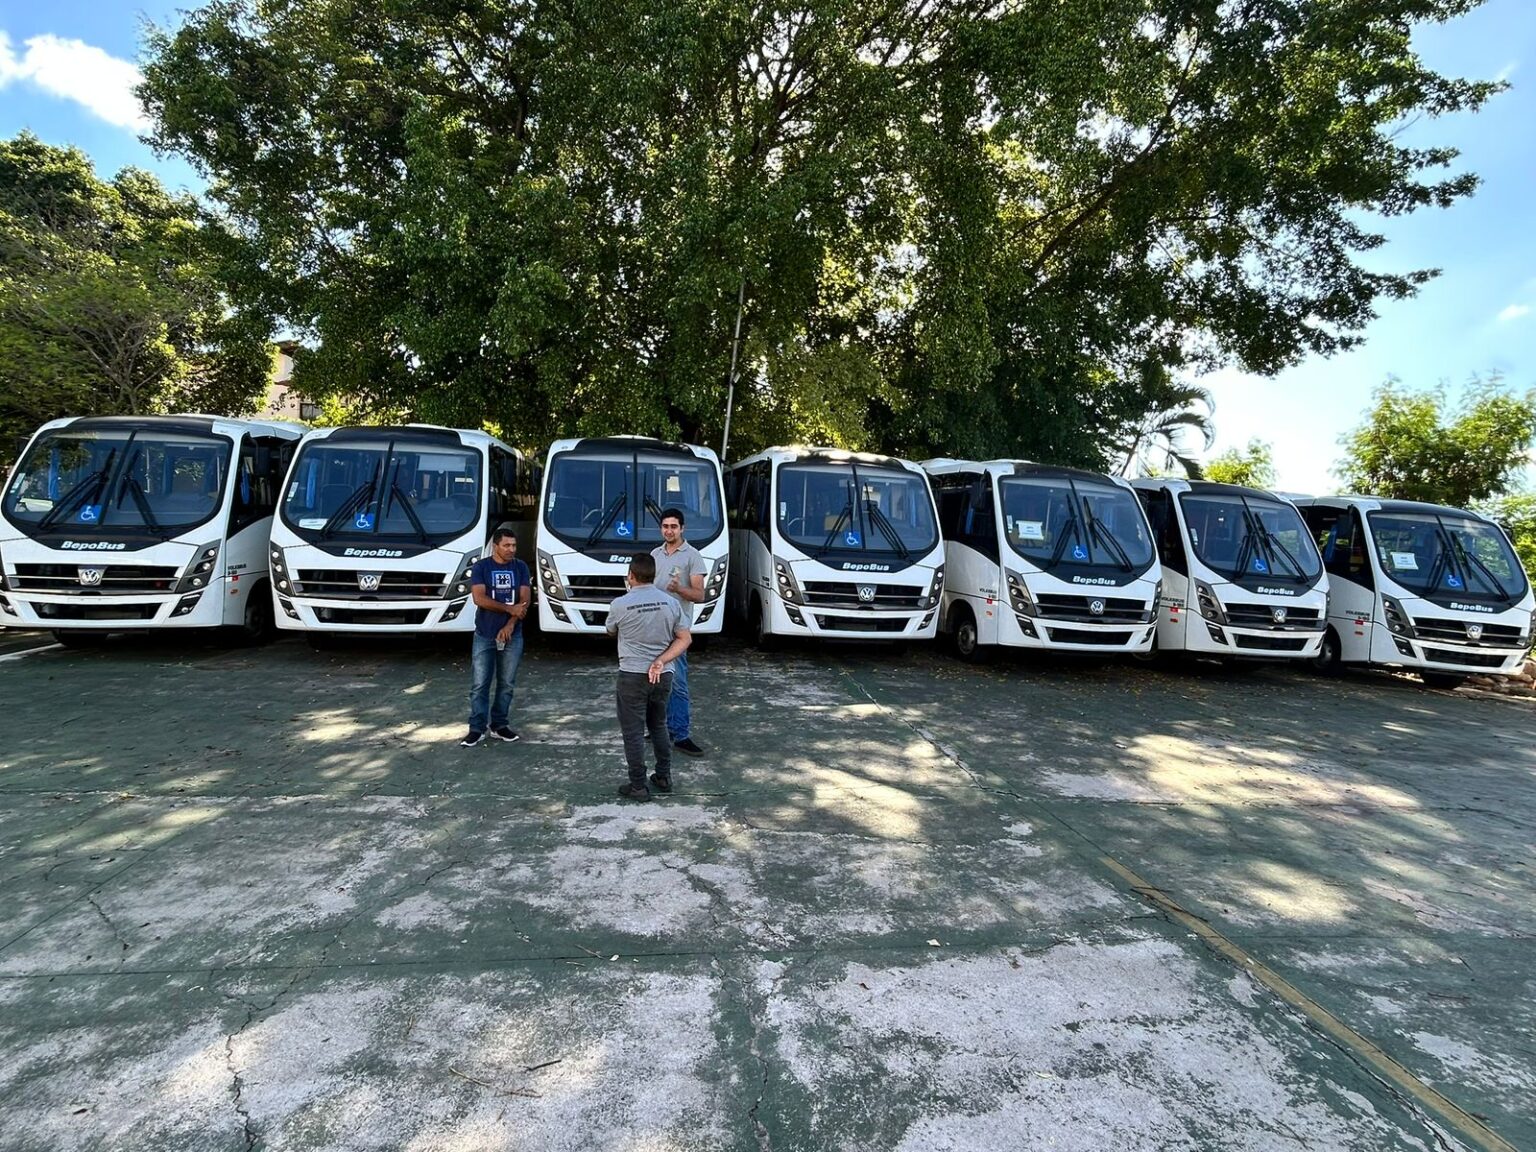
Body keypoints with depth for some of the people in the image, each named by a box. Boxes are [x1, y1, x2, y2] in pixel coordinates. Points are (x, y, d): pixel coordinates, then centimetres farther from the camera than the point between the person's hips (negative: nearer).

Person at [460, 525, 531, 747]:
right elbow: (479, 598, -13)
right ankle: (477, 729, 8)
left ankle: (499, 725, 19)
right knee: (479, 684, 0)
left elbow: (524, 600, -3)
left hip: (512, 635, 2)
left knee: (506, 684, 8)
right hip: (484, 635, -2)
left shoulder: (520, 567, 4)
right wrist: (510, 609, -16)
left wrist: (509, 625, -14)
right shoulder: (481, 566, -2)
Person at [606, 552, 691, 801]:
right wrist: (661, 661, -9)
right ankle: (664, 778, 27)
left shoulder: (620, 605, -11)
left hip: (632, 675, -4)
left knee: (633, 731, 5)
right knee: (659, 726, 21)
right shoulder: (671, 602, -2)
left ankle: (638, 787, 10)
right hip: (664, 675, 4)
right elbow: (685, 639, -2)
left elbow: (611, 631, 10)